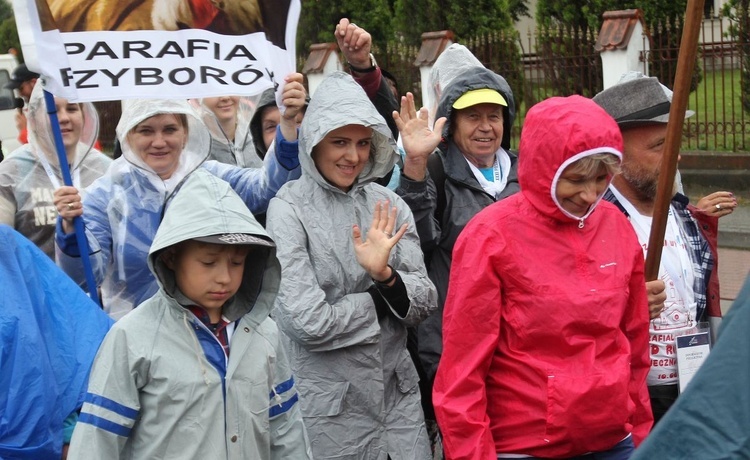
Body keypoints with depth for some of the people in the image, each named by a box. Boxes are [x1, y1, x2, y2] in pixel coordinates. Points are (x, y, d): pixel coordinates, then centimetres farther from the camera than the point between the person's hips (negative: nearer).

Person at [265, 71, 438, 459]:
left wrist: (385, 275, -19)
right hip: (325, 401, -4)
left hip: (397, 393, 4)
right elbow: (309, 322, -19)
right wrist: (380, 298, -7)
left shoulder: (388, 204, 3)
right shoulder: (288, 210, -11)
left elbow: (423, 303, -1)